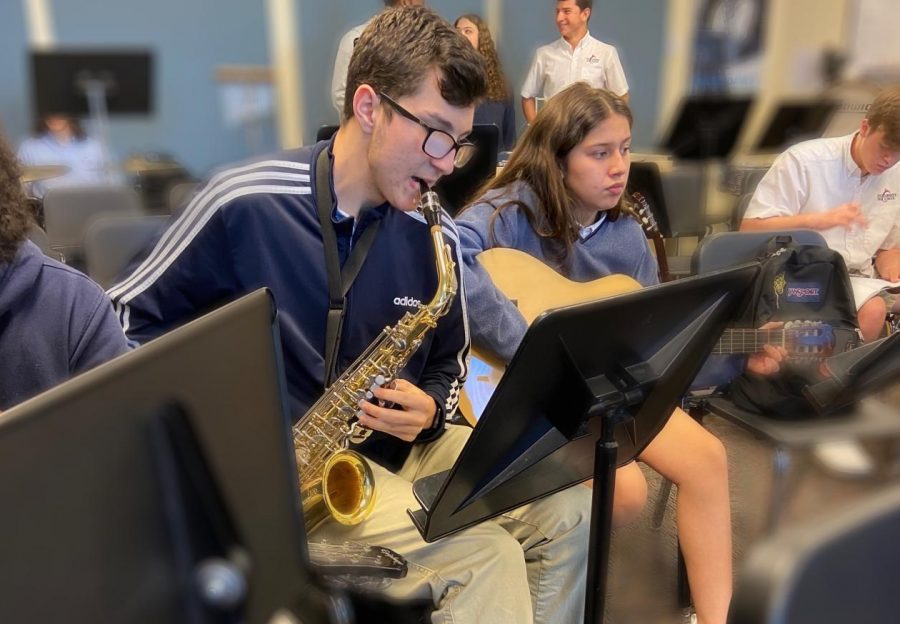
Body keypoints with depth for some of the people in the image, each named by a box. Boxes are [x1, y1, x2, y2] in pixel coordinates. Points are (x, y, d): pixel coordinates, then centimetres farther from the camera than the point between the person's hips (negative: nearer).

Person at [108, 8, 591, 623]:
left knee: (572, 508, -9)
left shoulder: (433, 235, -1)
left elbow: (448, 365, 13)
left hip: (399, 449, 5)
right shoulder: (243, 205, -13)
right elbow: (128, 318, -2)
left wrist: (429, 410, -10)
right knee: (485, 556, -23)